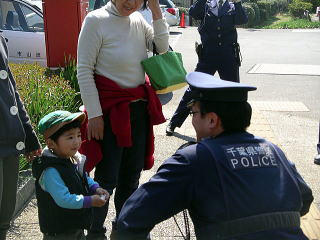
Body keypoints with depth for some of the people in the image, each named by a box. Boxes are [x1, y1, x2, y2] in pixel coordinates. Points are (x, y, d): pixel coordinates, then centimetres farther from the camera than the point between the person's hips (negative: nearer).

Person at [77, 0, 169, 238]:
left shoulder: (138, 19, 4)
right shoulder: (96, 20, -13)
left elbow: (162, 47, 1)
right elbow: (84, 70, -13)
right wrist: (94, 114, -15)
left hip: (139, 107, 6)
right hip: (110, 110, -6)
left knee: (132, 173, 17)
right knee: (107, 177, 1)